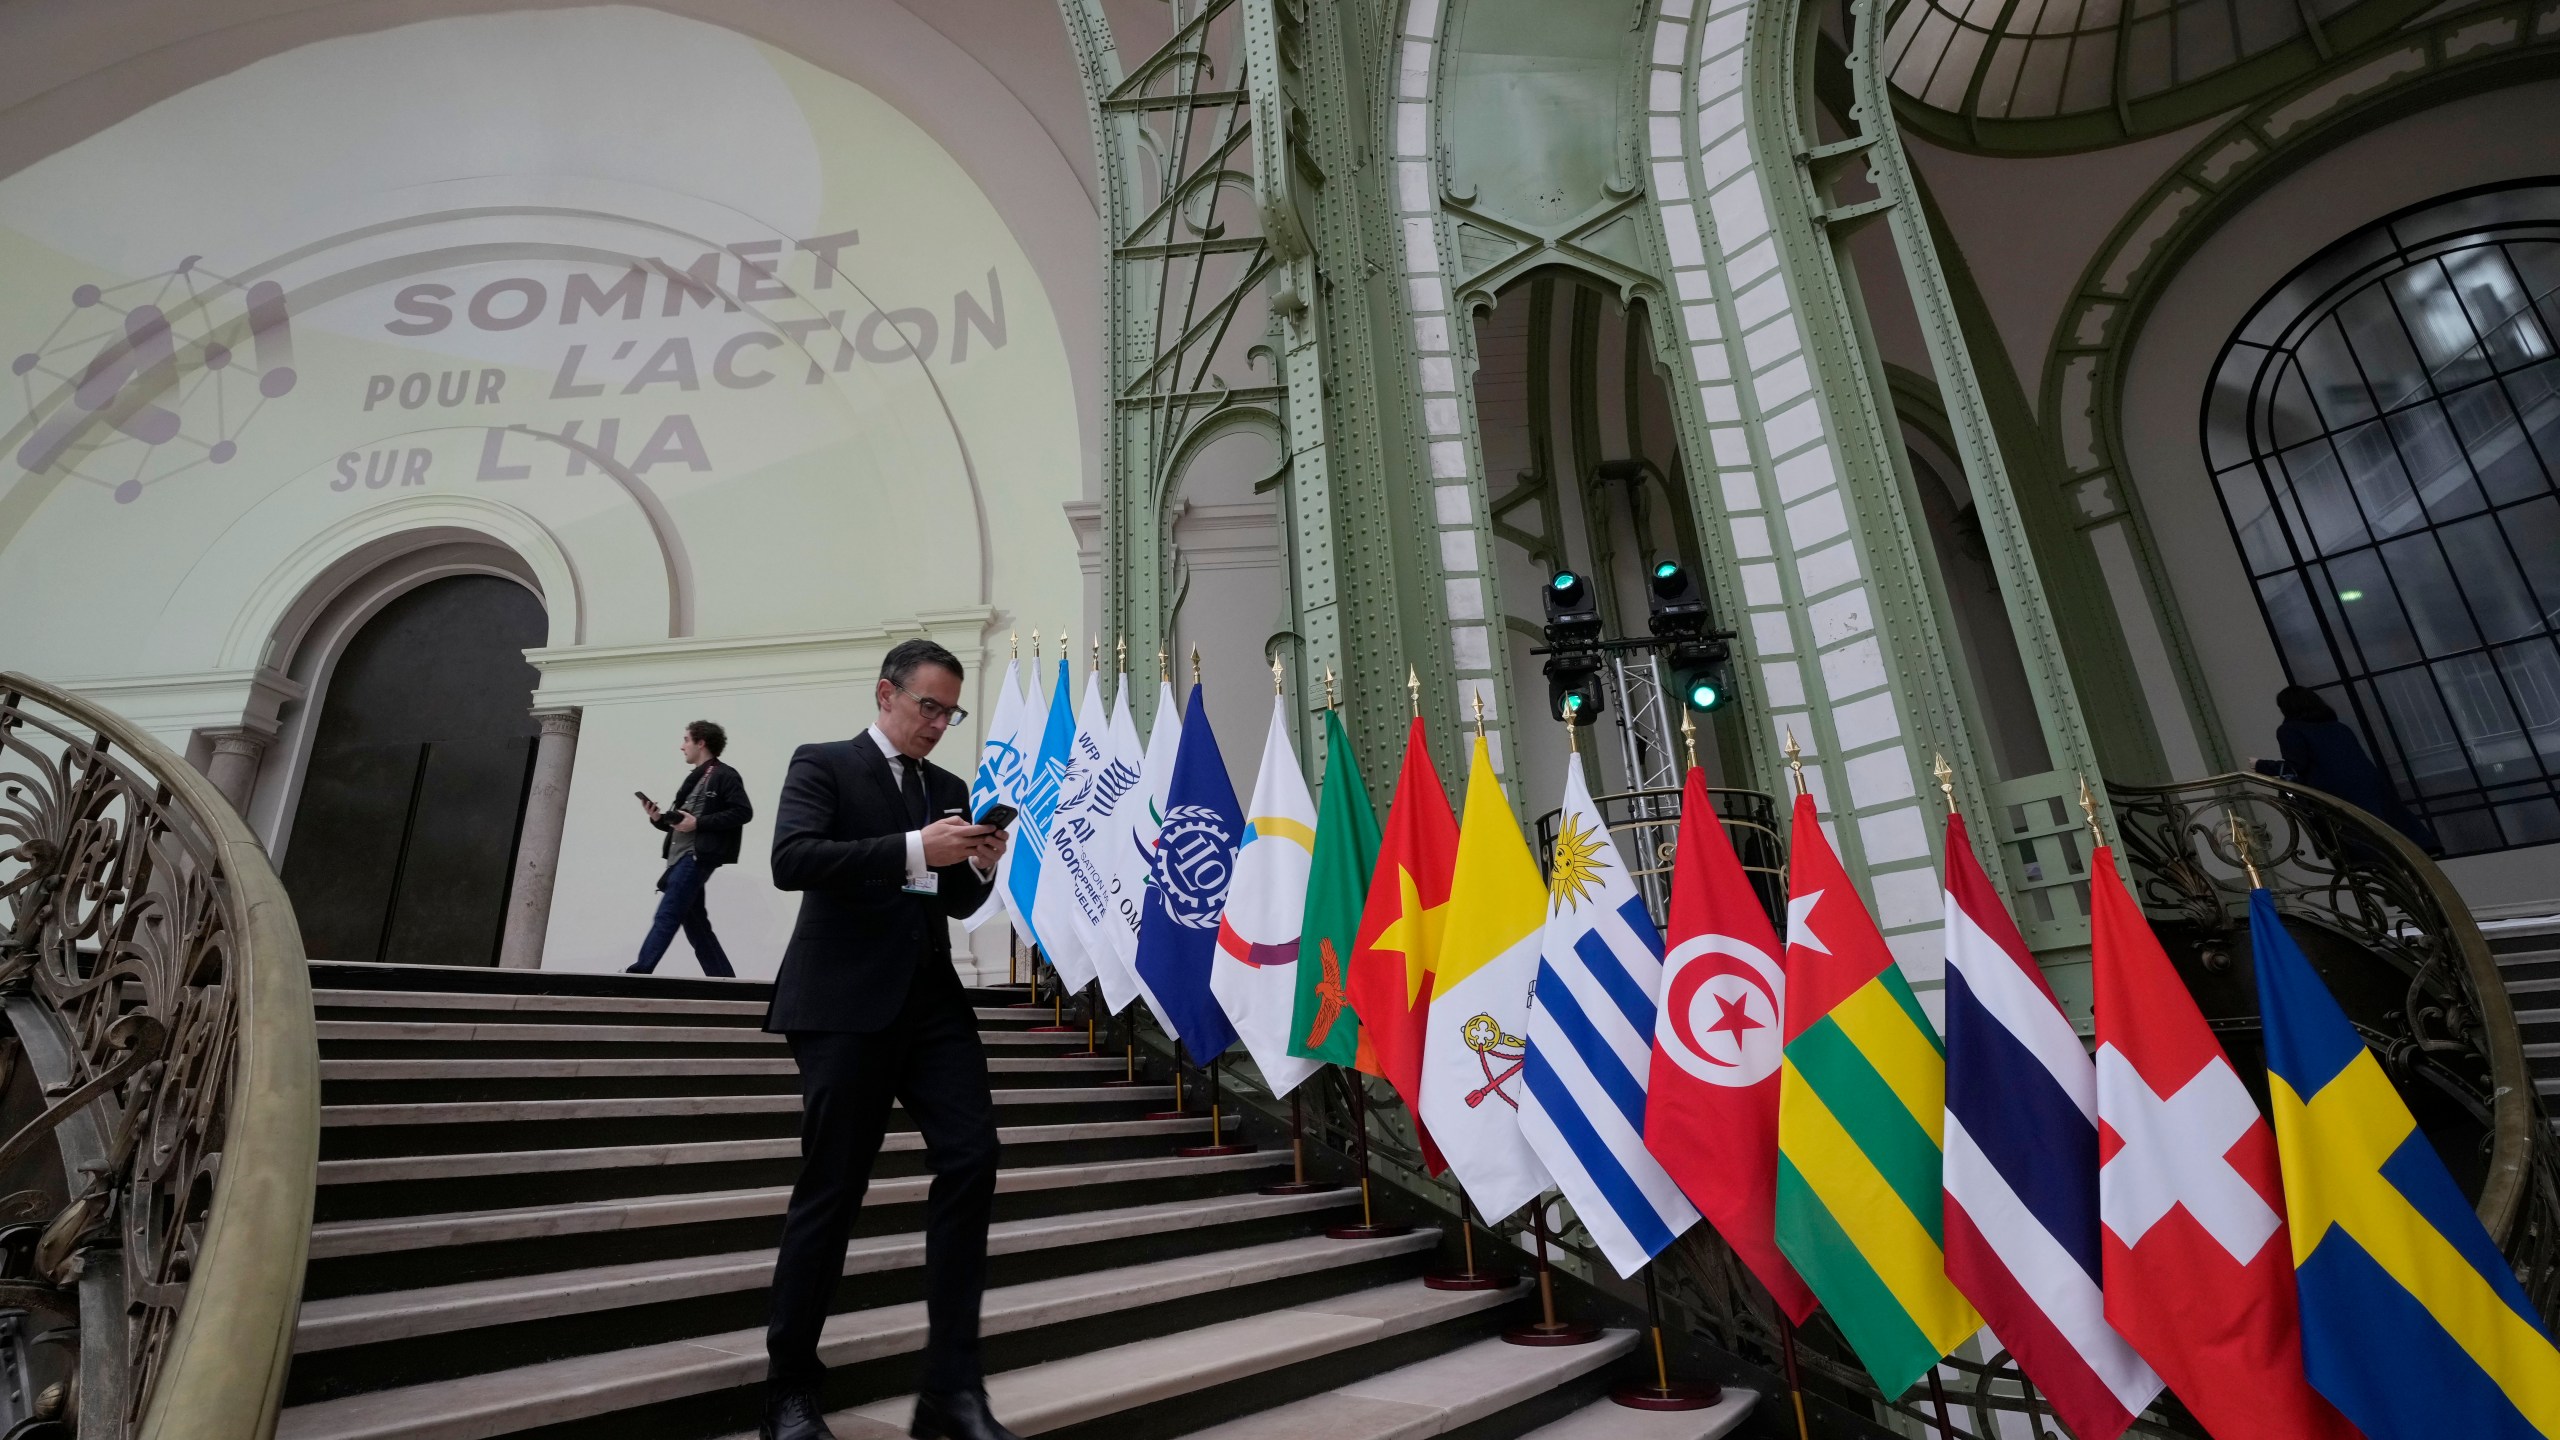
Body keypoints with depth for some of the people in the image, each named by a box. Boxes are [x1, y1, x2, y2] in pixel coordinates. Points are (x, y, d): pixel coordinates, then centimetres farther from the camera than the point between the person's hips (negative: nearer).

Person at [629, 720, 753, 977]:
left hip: (697, 856, -9)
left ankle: (639, 973, -14)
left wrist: (699, 822, -17)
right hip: (680, 856, 10)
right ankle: (723, 981, 10)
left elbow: (743, 812, -15)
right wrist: (658, 818, 4)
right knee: (694, 922, 7)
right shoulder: (694, 778, 23)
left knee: (666, 915, -13)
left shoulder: (724, 775, -4)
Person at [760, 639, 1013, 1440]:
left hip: (931, 998, 5)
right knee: (832, 1190, 2)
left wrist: (979, 866, -5)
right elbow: (790, 859, -17)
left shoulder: (949, 790, 16)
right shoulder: (823, 765, 1)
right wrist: (914, 850, -25)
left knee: (972, 1159, -5)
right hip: (846, 1003, -5)